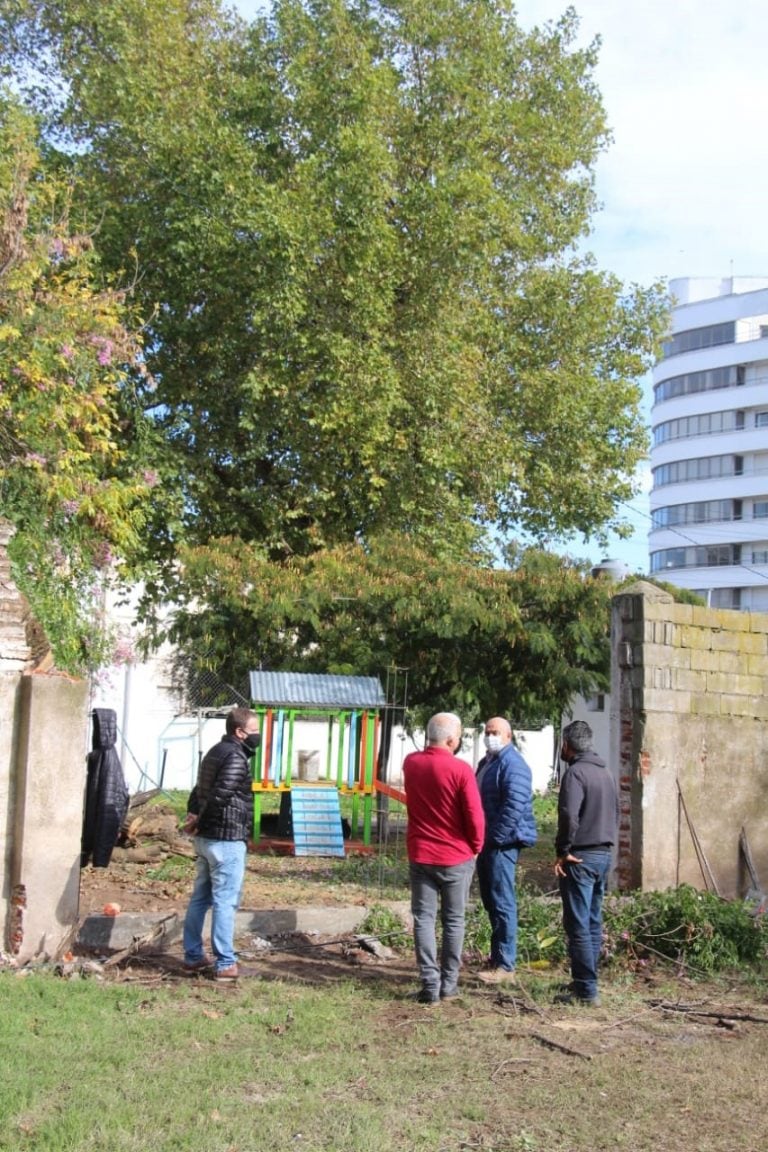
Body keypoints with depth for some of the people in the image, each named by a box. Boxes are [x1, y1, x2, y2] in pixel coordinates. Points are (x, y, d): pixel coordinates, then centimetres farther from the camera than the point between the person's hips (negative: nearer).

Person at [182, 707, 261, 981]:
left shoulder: (216, 752, 16)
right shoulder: (236, 757, -16)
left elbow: (199, 790, 18)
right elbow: (220, 795, -24)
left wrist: (193, 816, 5)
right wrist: (199, 821, -11)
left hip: (204, 838, 9)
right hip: (226, 840, -9)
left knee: (200, 898, 14)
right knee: (225, 902, -4)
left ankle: (193, 956, 22)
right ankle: (225, 964, 1)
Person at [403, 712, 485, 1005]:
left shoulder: (410, 763, -3)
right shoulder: (460, 770, -17)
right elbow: (475, 816, -13)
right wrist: (475, 846, 2)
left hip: (420, 855, 3)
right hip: (456, 857, -3)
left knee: (423, 918, 7)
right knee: (454, 920, 10)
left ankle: (430, 984, 2)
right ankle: (448, 984, 16)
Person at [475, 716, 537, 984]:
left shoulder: (513, 765, -14)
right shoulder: (486, 762, 17)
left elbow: (514, 807, -23)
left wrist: (495, 838, -20)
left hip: (502, 843, -10)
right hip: (487, 842, 10)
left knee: (502, 902, -8)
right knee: (490, 900, 15)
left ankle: (505, 965, -4)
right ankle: (498, 956, 25)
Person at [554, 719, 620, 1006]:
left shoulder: (575, 772, -13)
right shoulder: (605, 773, 15)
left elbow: (569, 814, -25)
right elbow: (615, 815, 22)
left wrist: (563, 850, -16)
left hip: (580, 857, -9)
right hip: (605, 854, 9)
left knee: (578, 925, -5)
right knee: (593, 922, 15)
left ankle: (586, 990, -5)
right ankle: (585, 980, 23)